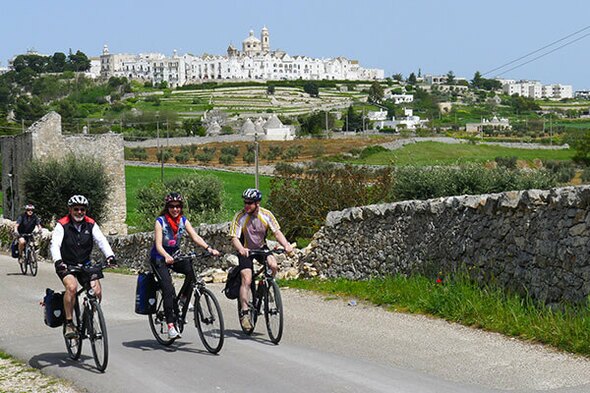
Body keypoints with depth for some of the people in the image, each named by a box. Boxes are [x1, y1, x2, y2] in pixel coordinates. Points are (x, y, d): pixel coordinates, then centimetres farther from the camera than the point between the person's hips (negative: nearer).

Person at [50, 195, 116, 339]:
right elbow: (55, 244, -22)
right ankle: (68, 323, -20)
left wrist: (110, 256, -31)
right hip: (66, 265, -4)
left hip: (85, 264, 4)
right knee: (72, 286, -31)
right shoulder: (62, 225, -11)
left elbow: (101, 240, -11)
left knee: (97, 292, -13)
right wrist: (58, 261, -41)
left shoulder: (91, 224, -1)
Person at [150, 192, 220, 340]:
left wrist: (209, 249, -29)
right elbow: (158, 245, -25)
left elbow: (195, 237, -12)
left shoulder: (183, 220, -3)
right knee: (168, 288, -20)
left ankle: (183, 299, -2)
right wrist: (166, 256, -45)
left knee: (191, 269, -26)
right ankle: (171, 326, -21)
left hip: (175, 256, 4)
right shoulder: (160, 221, -16)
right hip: (159, 258, -4)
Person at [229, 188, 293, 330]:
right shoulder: (240, 216, -19)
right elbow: (234, 238, -23)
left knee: (274, 266, -25)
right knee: (247, 280, -18)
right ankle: (244, 313, -13)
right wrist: (241, 249, -45)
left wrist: (286, 245, -31)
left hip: (261, 248, 3)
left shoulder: (266, 215, -12)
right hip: (245, 250, -2)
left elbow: (277, 232, -12)